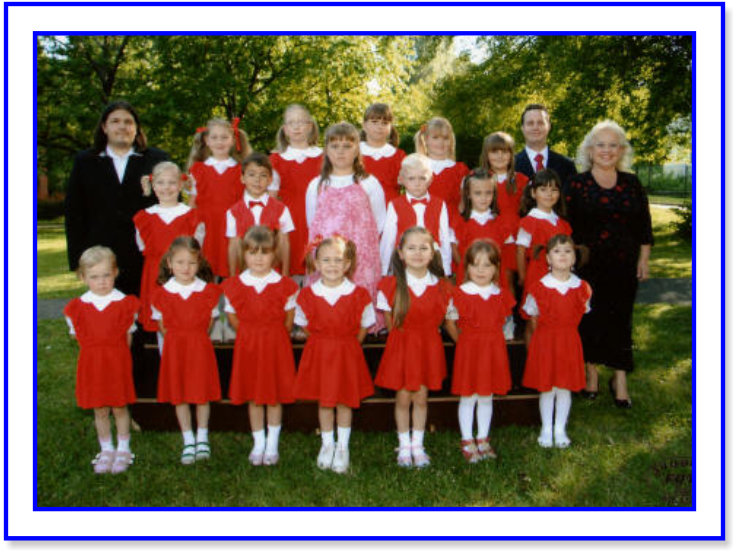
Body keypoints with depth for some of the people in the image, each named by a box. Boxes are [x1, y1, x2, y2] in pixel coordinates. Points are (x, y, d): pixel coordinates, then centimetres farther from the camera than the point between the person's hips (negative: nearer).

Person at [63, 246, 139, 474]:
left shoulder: (124, 303, -6)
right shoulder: (77, 307, -2)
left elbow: (128, 336, 0)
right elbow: (79, 336, 6)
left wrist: (117, 356, -4)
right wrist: (95, 355, 0)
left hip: (118, 362, -2)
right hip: (91, 364, 2)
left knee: (120, 407, 8)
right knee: (100, 410, 11)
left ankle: (123, 450, 24)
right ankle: (106, 450, 27)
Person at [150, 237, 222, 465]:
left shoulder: (208, 292, -4)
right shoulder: (161, 294, -3)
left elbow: (209, 322, 4)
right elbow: (162, 326, 6)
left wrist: (195, 339, -1)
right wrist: (177, 340, -1)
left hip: (200, 347, -1)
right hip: (174, 349, 1)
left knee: (202, 393, 7)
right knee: (179, 396, 8)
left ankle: (202, 438, 25)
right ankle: (188, 440, 22)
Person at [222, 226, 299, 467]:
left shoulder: (284, 285, -8)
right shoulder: (234, 286, -4)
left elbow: (289, 319, 1)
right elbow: (233, 317, 5)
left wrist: (275, 337, 2)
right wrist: (249, 336, 3)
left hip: (276, 345, -1)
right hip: (247, 346, 1)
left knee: (275, 395, 9)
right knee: (253, 397, 11)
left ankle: (272, 444, 27)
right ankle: (258, 443, 29)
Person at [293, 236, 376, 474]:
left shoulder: (359, 295, -9)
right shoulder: (307, 295, -6)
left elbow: (364, 326, 2)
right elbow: (305, 325, 7)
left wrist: (348, 346, 1)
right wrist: (322, 344, 4)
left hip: (348, 354, -1)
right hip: (318, 354, 1)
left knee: (344, 402, 9)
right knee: (323, 401, 12)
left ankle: (343, 447, 28)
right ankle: (327, 445, 32)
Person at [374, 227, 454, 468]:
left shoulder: (440, 286, -4)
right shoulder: (391, 285, -9)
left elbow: (439, 319, 6)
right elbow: (389, 321, 1)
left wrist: (423, 334, 0)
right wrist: (403, 335, -1)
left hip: (428, 346, 1)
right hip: (401, 344, -1)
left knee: (421, 397, 10)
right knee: (403, 397, 7)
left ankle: (418, 445, 26)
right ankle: (404, 446, 24)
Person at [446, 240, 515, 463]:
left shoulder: (501, 295, 2)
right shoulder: (460, 294, -10)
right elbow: (450, 323, -4)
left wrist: (490, 340, 8)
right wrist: (463, 341, -1)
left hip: (494, 351, 4)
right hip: (468, 351, -3)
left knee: (487, 397, 14)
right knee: (468, 398, 5)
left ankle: (483, 438, 28)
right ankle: (467, 441, 19)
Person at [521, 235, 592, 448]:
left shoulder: (581, 287, -2)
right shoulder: (539, 287, -9)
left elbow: (580, 314, 10)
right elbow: (533, 317, 1)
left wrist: (565, 331, 5)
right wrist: (546, 334, -1)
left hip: (569, 342, 2)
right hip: (544, 341, -2)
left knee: (565, 387, 9)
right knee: (546, 388, 6)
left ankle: (560, 429, 24)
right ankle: (546, 429, 22)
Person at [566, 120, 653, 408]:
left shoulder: (632, 183, 8)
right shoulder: (577, 183, 0)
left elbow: (644, 225, 10)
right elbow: (567, 225, -3)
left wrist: (644, 259, 6)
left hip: (624, 265, 2)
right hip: (588, 264, -2)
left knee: (620, 318, 4)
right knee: (589, 316, 3)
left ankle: (620, 379, 13)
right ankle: (591, 371, 19)